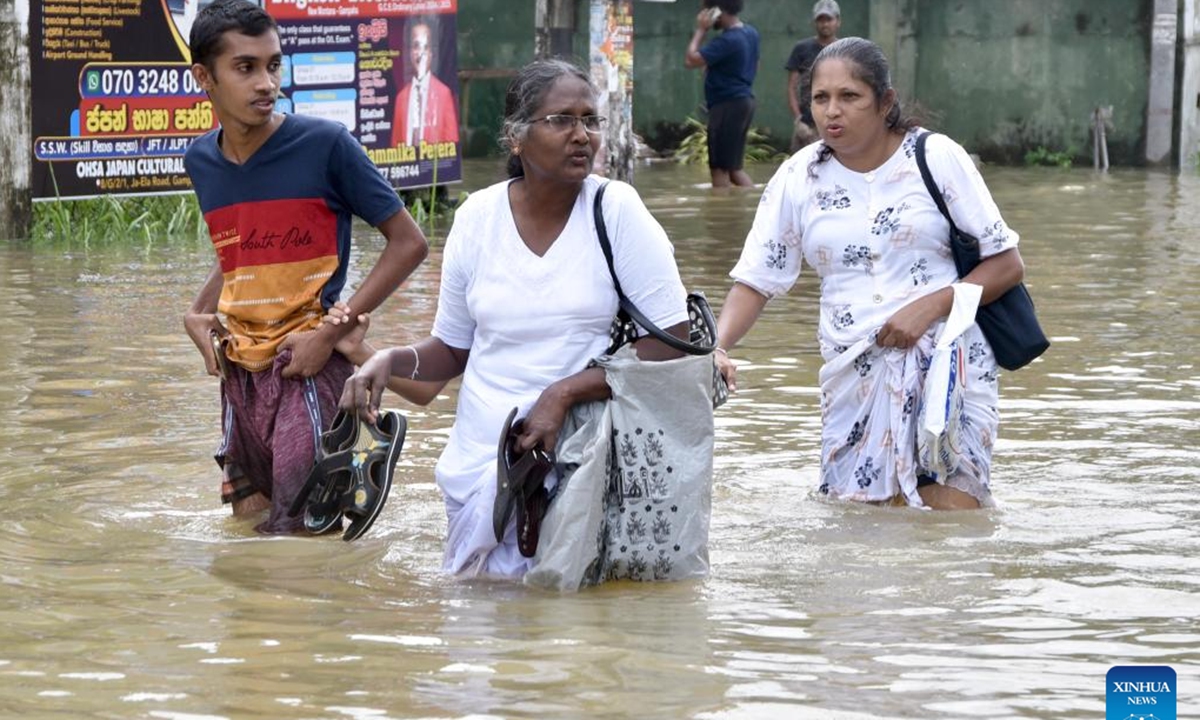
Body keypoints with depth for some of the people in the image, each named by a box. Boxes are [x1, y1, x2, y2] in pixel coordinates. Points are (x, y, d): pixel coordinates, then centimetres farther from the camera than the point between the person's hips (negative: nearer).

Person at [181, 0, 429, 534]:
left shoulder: (324, 145, -11)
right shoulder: (202, 161, 6)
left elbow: (407, 243, -7)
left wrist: (331, 334, -14)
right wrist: (198, 315, 4)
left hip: (312, 366, -6)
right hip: (241, 368, 6)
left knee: (296, 533, -11)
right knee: (248, 520, 13)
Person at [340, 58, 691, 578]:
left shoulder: (616, 212, -8)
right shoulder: (477, 218, 2)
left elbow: (673, 344, -12)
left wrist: (564, 393, -20)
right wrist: (392, 360, -8)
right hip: (479, 462, 3)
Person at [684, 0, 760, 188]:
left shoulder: (727, 40, -20)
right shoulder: (751, 33, 9)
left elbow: (691, 60, -23)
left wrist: (701, 30, -14)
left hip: (727, 106, -9)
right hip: (744, 100, 9)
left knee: (719, 168, -2)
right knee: (733, 167, 14)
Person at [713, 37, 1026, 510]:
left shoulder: (937, 158, -1)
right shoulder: (798, 179, 6)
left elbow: (1007, 264, 0)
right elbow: (755, 281, 4)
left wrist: (931, 307, -15)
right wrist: (717, 345, -15)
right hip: (853, 377, 3)